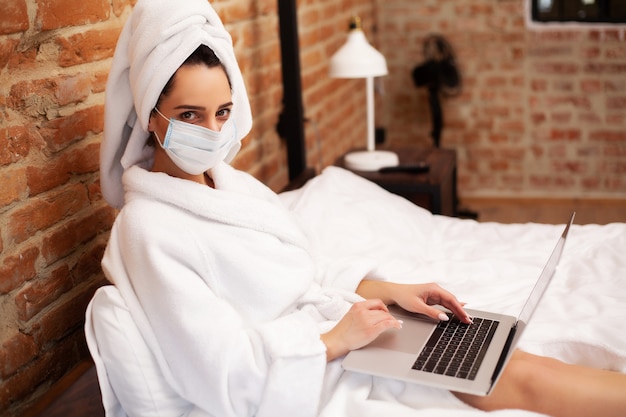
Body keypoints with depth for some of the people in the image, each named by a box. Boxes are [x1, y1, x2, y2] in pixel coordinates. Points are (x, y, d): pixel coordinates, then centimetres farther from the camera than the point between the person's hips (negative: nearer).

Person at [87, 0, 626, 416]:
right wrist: (335, 338, -18)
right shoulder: (147, 230, -16)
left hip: (344, 339, 7)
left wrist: (389, 289, 0)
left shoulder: (237, 184, 8)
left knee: (518, 374, -5)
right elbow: (221, 373, -20)